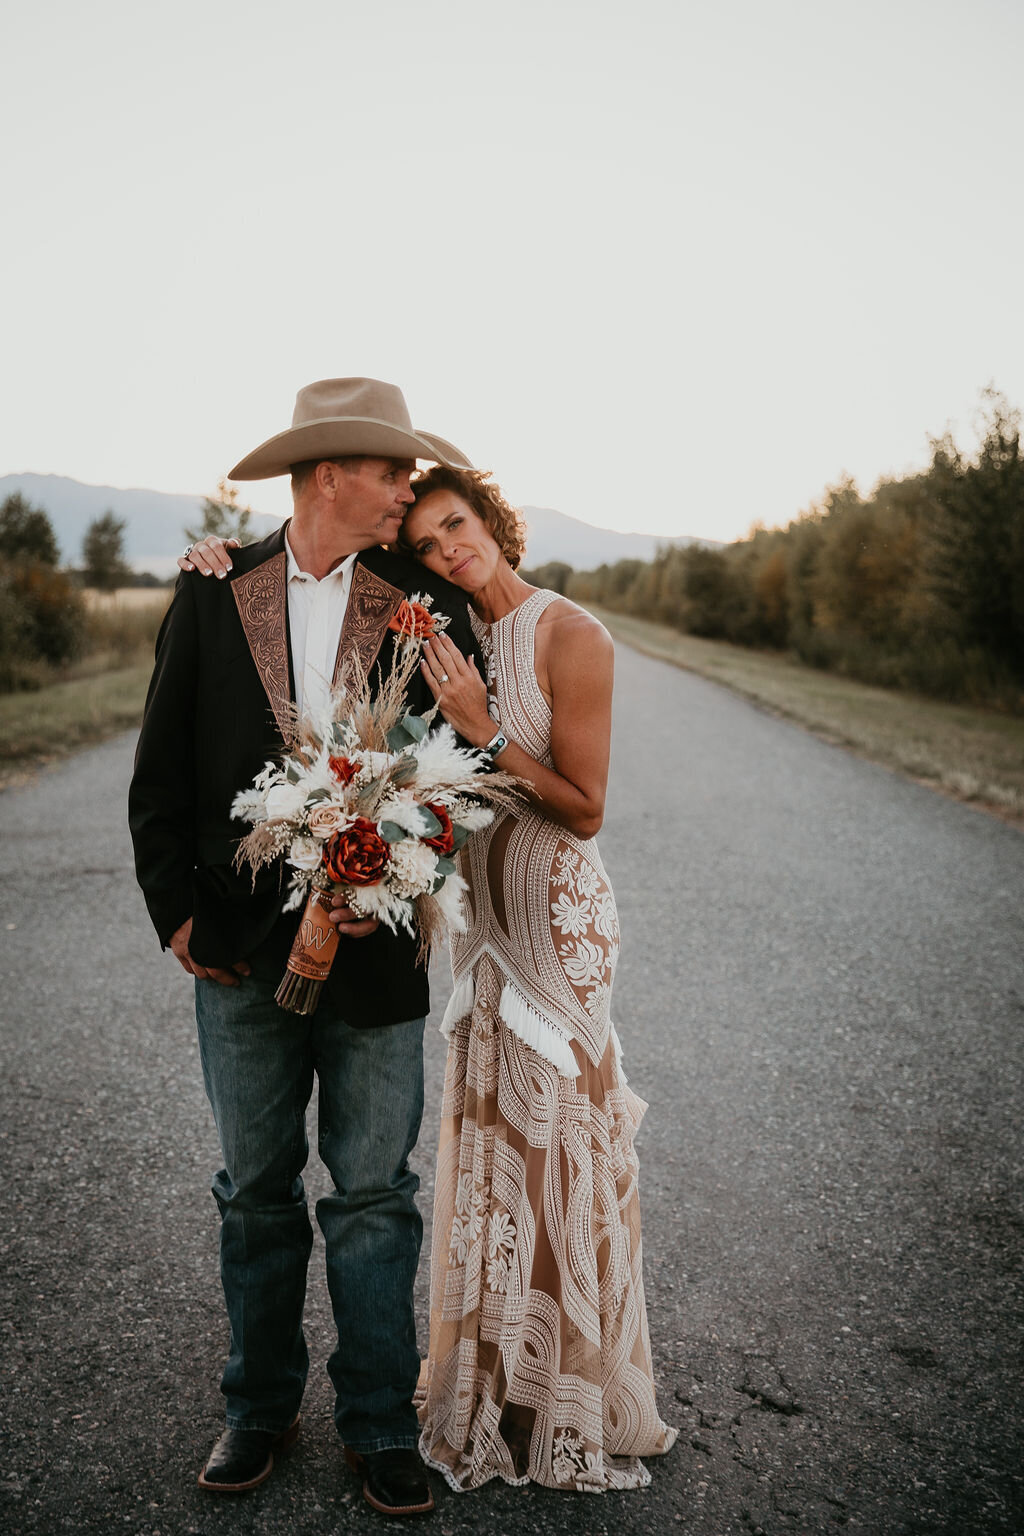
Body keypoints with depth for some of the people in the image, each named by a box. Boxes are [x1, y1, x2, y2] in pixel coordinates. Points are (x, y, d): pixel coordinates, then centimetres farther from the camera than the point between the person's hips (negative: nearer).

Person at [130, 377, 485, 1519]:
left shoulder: (429, 604, 1)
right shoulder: (212, 597, 2)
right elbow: (160, 776, 4)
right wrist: (178, 911, -3)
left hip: (374, 948, 0)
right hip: (241, 951, 1)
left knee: (374, 1195, 9)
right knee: (257, 1191, 15)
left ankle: (379, 1425, 27)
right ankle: (260, 1409, 34)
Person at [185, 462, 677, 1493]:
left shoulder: (570, 635, -13)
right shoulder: (452, 636, 5)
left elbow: (583, 808, -14)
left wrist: (483, 730, -22)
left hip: (555, 908, -6)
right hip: (480, 908, 6)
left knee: (555, 1133, 4)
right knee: (492, 1131, 14)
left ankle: (574, 1398, 24)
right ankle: (502, 1376, 33)